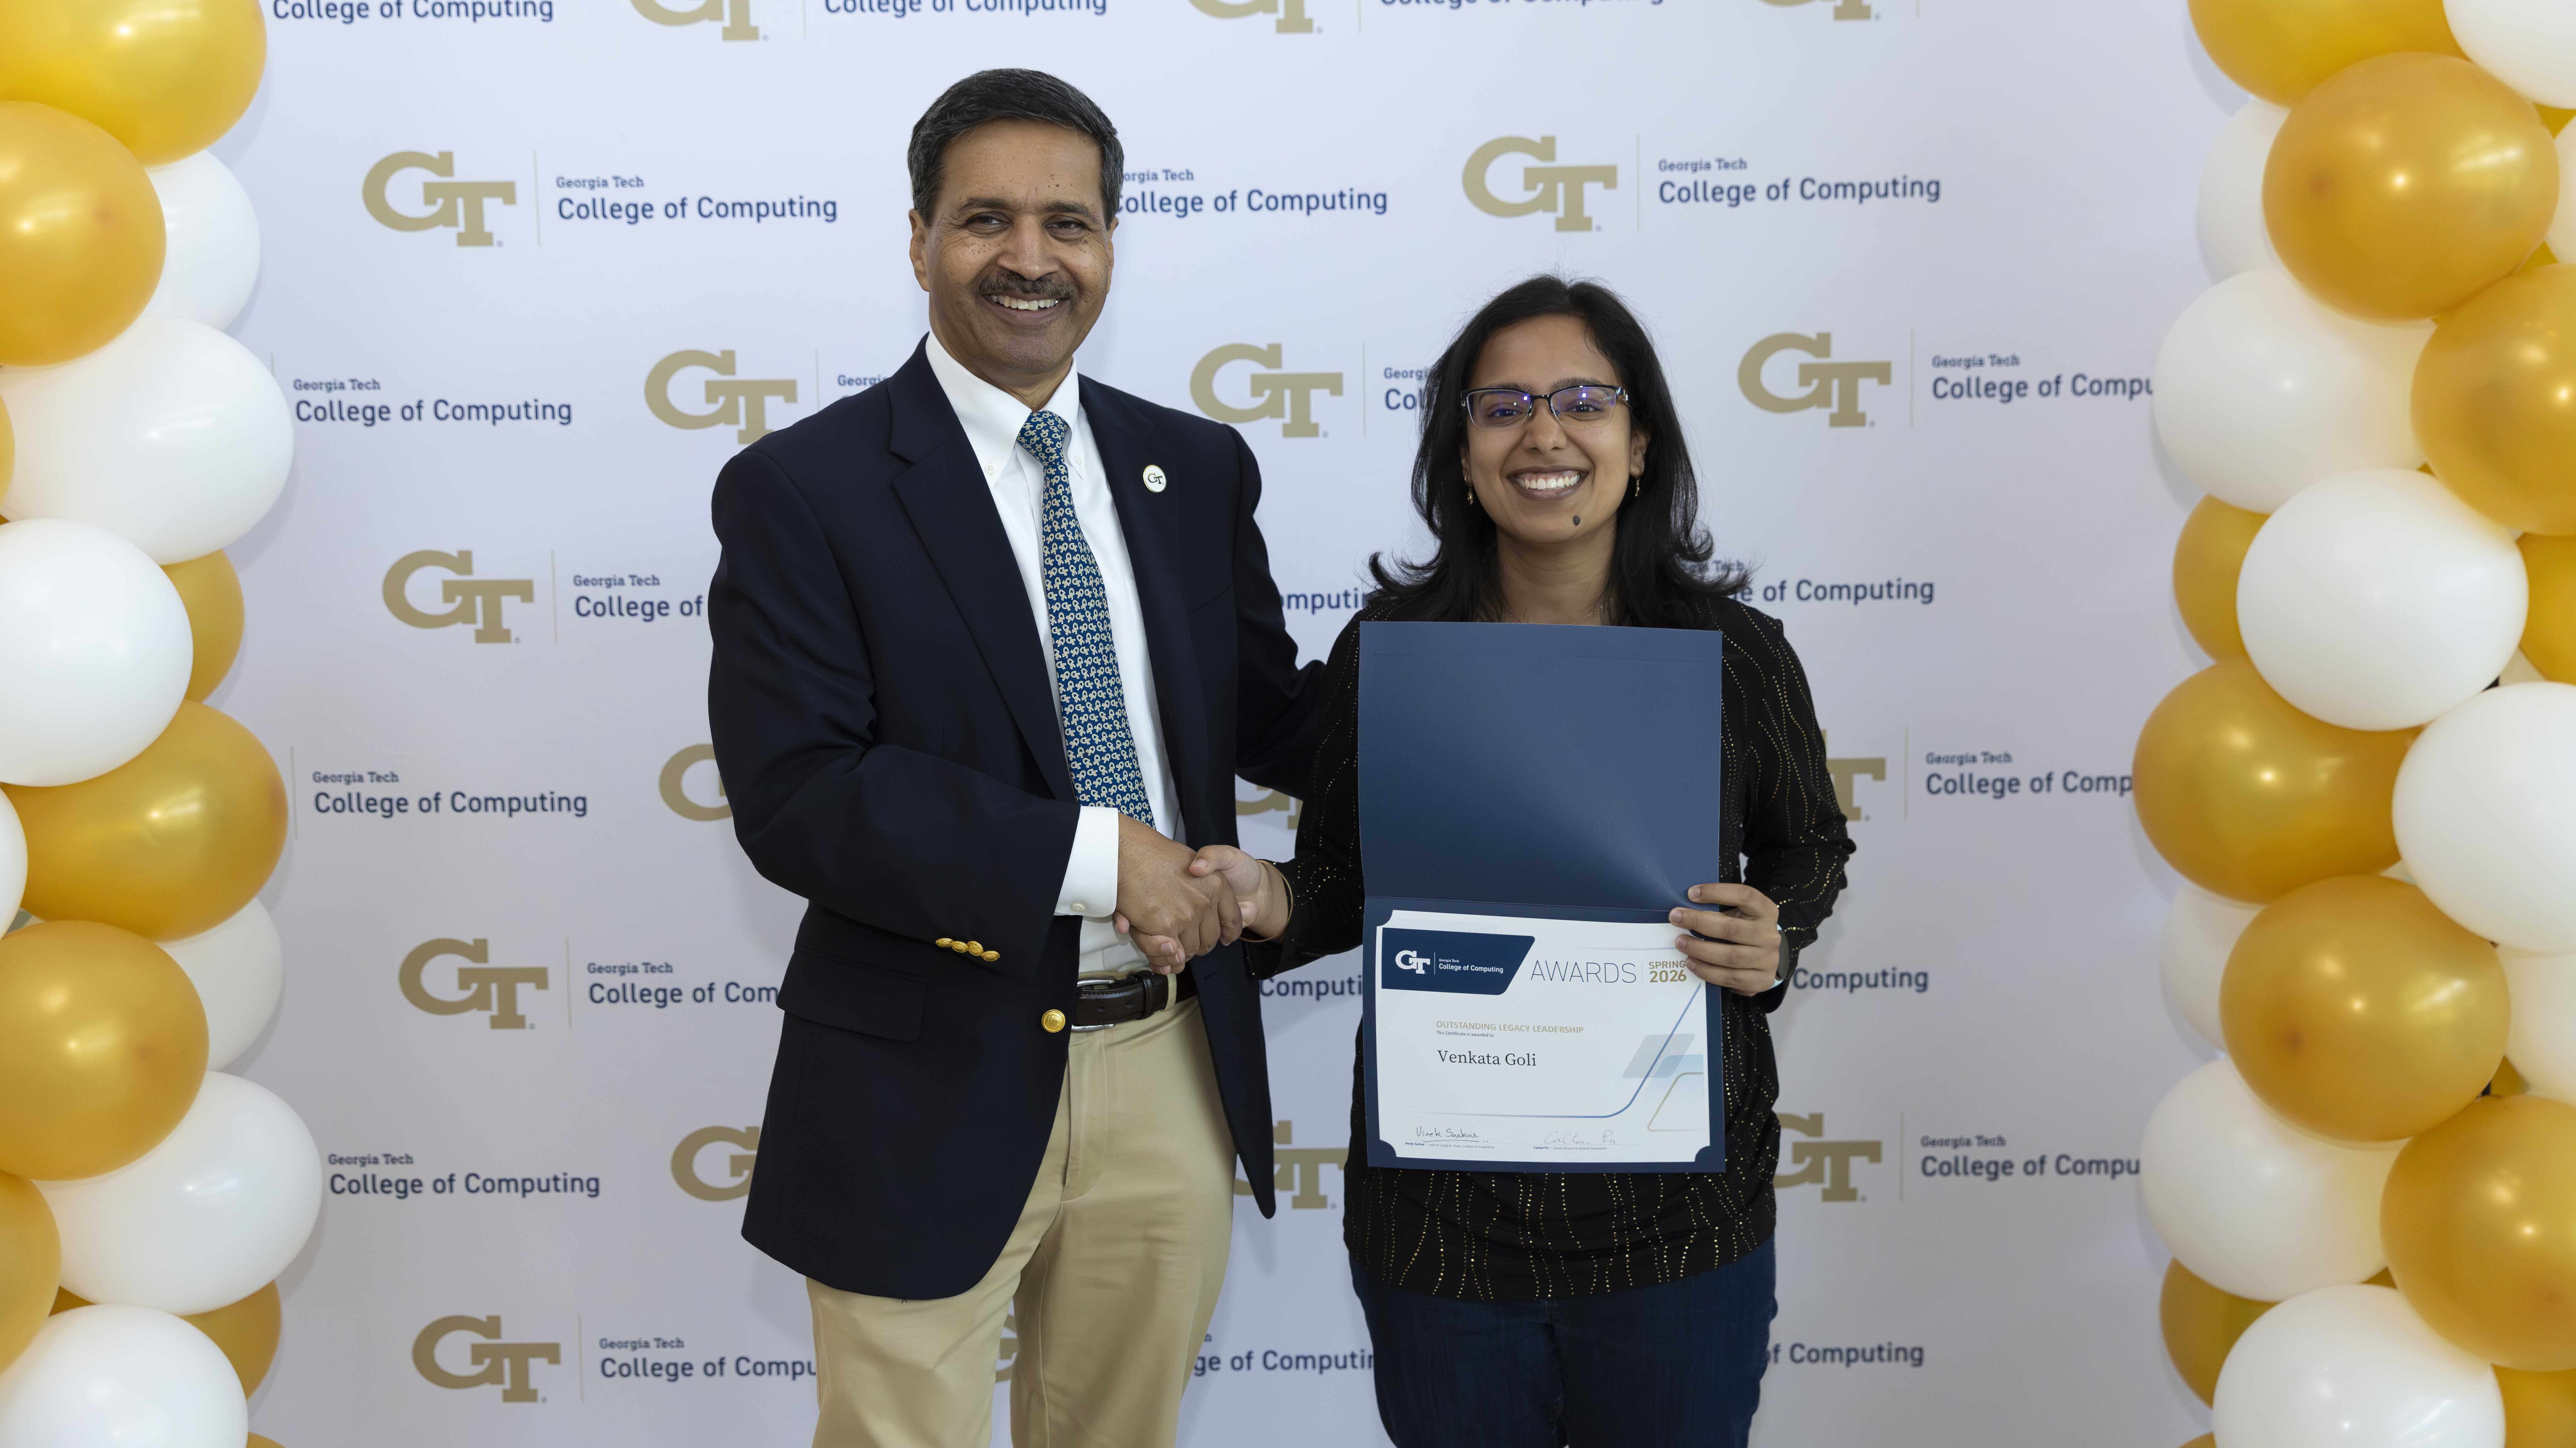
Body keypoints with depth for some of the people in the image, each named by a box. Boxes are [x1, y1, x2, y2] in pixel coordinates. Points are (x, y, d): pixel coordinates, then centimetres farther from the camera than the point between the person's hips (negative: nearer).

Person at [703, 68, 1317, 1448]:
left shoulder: (1197, 468, 7)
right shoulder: (802, 488, -9)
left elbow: (1267, 718, 12)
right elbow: (792, 794, -18)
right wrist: (1088, 854, -23)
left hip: (1173, 1070, 5)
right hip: (936, 1096, -4)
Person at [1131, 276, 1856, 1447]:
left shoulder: (1735, 654, -5)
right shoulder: (1386, 651, -3)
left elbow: (1810, 847, 10)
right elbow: (1345, 880, 5)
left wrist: (1773, 936, -12)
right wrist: (1270, 901, -16)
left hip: (1675, 1209, 0)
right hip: (1442, 1207, 0)